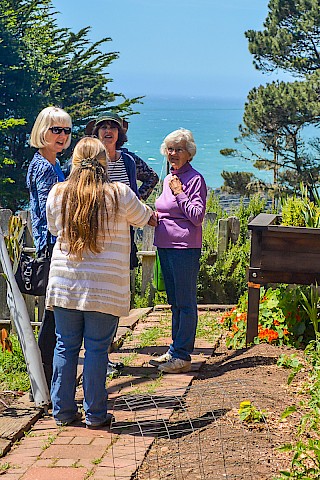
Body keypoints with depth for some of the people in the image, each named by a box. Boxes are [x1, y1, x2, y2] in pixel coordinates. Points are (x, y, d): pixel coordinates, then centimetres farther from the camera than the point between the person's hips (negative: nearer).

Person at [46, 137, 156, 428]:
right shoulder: (119, 194, -7)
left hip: (64, 283, 3)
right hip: (105, 288, -3)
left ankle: (62, 411, 19)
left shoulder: (58, 193, 0)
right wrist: (155, 214, 33)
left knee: (65, 346, 11)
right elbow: (147, 219, 10)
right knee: (97, 349, 5)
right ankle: (95, 414, 12)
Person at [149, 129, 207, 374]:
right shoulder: (168, 179, 16)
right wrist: (155, 218, 7)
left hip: (185, 247, -9)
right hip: (165, 245, 9)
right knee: (174, 301, 14)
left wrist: (179, 193, -14)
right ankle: (175, 351, 22)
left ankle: (182, 356, -1)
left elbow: (197, 216, -13)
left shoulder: (195, 179, -8)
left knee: (185, 302, -4)